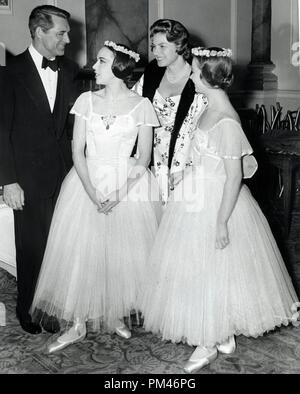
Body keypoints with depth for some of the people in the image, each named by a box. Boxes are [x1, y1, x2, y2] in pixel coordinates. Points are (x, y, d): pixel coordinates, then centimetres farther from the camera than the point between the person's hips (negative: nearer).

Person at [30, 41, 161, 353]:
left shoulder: (141, 105, -3)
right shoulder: (87, 100, 4)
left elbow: (143, 158, -5)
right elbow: (77, 151, -1)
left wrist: (119, 194, -16)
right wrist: (92, 192, -14)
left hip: (129, 185, -2)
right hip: (86, 182, 2)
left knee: (123, 254, 5)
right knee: (80, 252, 1)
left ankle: (115, 315, 27)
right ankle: (77, 325, 15)